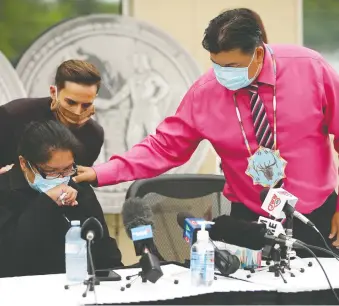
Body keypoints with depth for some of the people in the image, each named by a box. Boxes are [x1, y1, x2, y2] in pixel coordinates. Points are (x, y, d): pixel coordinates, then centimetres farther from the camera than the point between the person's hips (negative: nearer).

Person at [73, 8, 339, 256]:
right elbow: (164, 146, -8)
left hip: (317, 216, 0)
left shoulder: (309, 68, -15)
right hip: (250, 219, 1)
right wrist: (101, 173, -19)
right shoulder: (205, 93, -12)